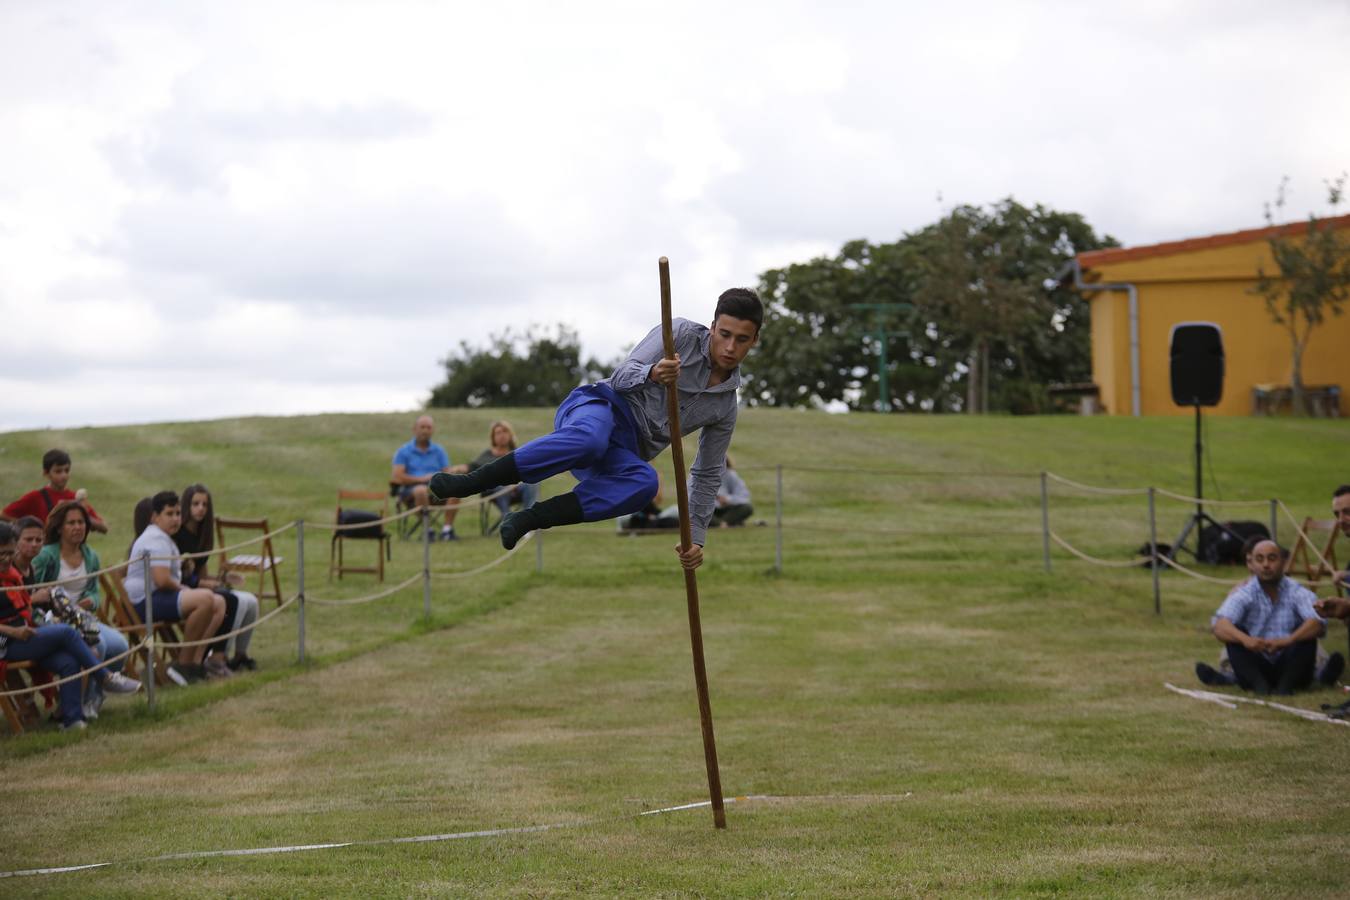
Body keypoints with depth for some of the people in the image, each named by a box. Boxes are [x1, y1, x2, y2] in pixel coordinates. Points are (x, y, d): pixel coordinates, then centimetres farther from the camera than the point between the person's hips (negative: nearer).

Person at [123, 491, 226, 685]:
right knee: (205, 598, -30)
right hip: (145, 602, -11)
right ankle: (183, 664, -23)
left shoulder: (162, 538, 24)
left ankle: (195, 661, -9)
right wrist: (183, 589, -5)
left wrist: (183, 588, 16)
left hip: (161, 597, 11)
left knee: (219, 603, 5)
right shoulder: (157, 540, -13)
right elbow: (162, 580, -24)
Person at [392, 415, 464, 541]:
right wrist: (421, 479, -11)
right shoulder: (403, 452, 11)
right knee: (421, 490, -39)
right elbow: (397, 477, -2)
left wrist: (453, 470, -16)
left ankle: (447, 528, -28)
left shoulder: (439, 451, 20)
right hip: (411, 491, -3)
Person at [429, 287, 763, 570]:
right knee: (590, 438, -43)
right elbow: (621, 376, -8)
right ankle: (469, 482, -40)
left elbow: (708, 475, 19)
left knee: (645, 481, -36)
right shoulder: (682, 334, 1)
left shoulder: (726, 408, 12)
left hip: (621, 457, 3)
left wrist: (696, 537, 8)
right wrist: (651, 374, -32)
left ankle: (530, 518, -36)